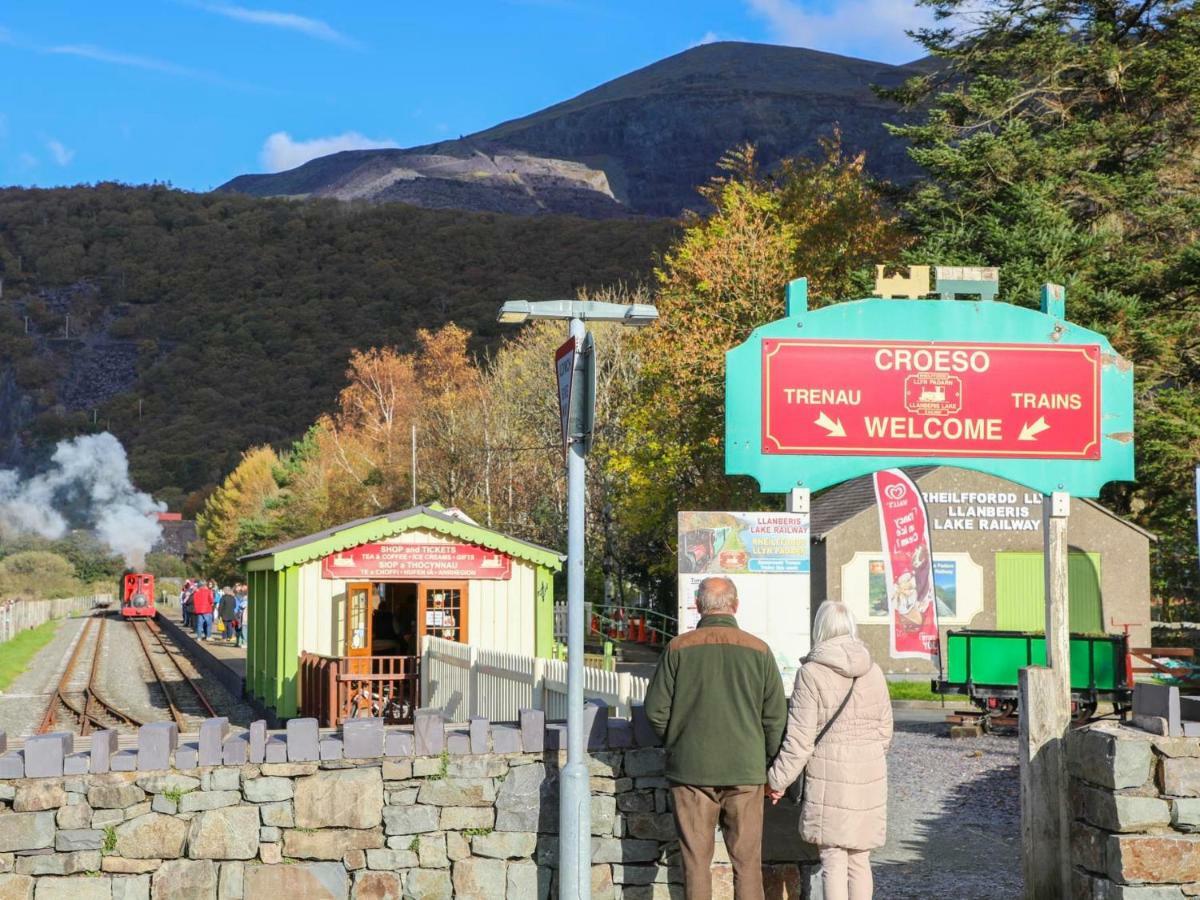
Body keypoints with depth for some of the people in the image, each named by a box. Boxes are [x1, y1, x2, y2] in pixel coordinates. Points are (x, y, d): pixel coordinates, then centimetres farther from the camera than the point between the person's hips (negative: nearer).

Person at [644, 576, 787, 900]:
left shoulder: (679, 648, -4)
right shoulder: (758, 650, -1)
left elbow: (656, 709, -3)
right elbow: (775, 715, 0)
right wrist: (764, 758, 13)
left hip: (691, 768, 0)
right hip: (745, 770, 1)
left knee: (696, 860, 6)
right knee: (747, 861, 7)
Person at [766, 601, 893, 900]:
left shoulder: (811, 673, -9)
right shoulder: (874, 672, 6)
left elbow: (800, 739, -10)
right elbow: (884, 731, 12)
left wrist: (777, 780, -1)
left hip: (829, 776, -5)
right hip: (870, 775, 5)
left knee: (834, 862, -1)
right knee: (859, 860, 13)